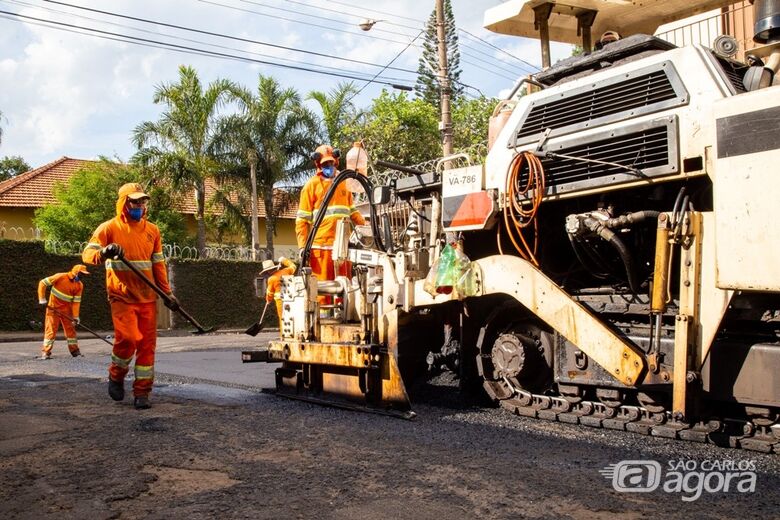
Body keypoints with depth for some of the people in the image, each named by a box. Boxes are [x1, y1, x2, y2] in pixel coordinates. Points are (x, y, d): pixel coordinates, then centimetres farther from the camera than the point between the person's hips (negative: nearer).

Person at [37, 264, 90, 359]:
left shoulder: (80, 285, -3)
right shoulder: (60, 277, -17)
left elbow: (76, 302, -3)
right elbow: (42, 283, -12)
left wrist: (75, 316, -10)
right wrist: (42, 299, -15)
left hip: (66, 309, 4)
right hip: (53, 307, -4)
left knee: (70, 328, 6)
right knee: (51, 329, -5)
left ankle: (75, 350, 16)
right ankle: (46, 352, 1)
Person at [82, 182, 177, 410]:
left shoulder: (152, 230, 12)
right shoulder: (109, 228, -1)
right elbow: (87, 254, -9)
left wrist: (168, 293, 12)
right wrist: (104, 252, -31)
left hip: (148, 298, 4)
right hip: (122, 297, -4)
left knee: (147, 344, 1)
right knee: (127, 338, -18)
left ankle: (142, 393, 11)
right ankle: (116, 377, 11)